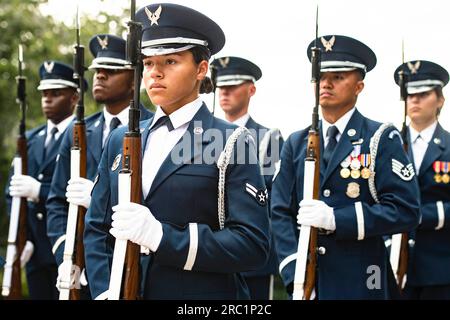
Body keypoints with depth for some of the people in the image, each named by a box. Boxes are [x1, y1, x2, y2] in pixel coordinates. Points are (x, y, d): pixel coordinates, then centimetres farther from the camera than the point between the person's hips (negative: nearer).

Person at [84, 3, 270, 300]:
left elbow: (253, 245, -15)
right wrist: (105, 292, -8)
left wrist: (162, 236, -23)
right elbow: (97, 229, 8)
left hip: (201, 293, -4)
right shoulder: (120, 140, 7)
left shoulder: (232, 144, -8)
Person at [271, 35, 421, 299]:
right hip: (307, 282, 3)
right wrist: (295, 276, -10)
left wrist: (336, 219, -20)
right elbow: (281, 213, 2)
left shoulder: (382, 140, -2)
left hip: (360, 285, -3)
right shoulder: (296, 144, 8)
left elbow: (405, 211, -11)